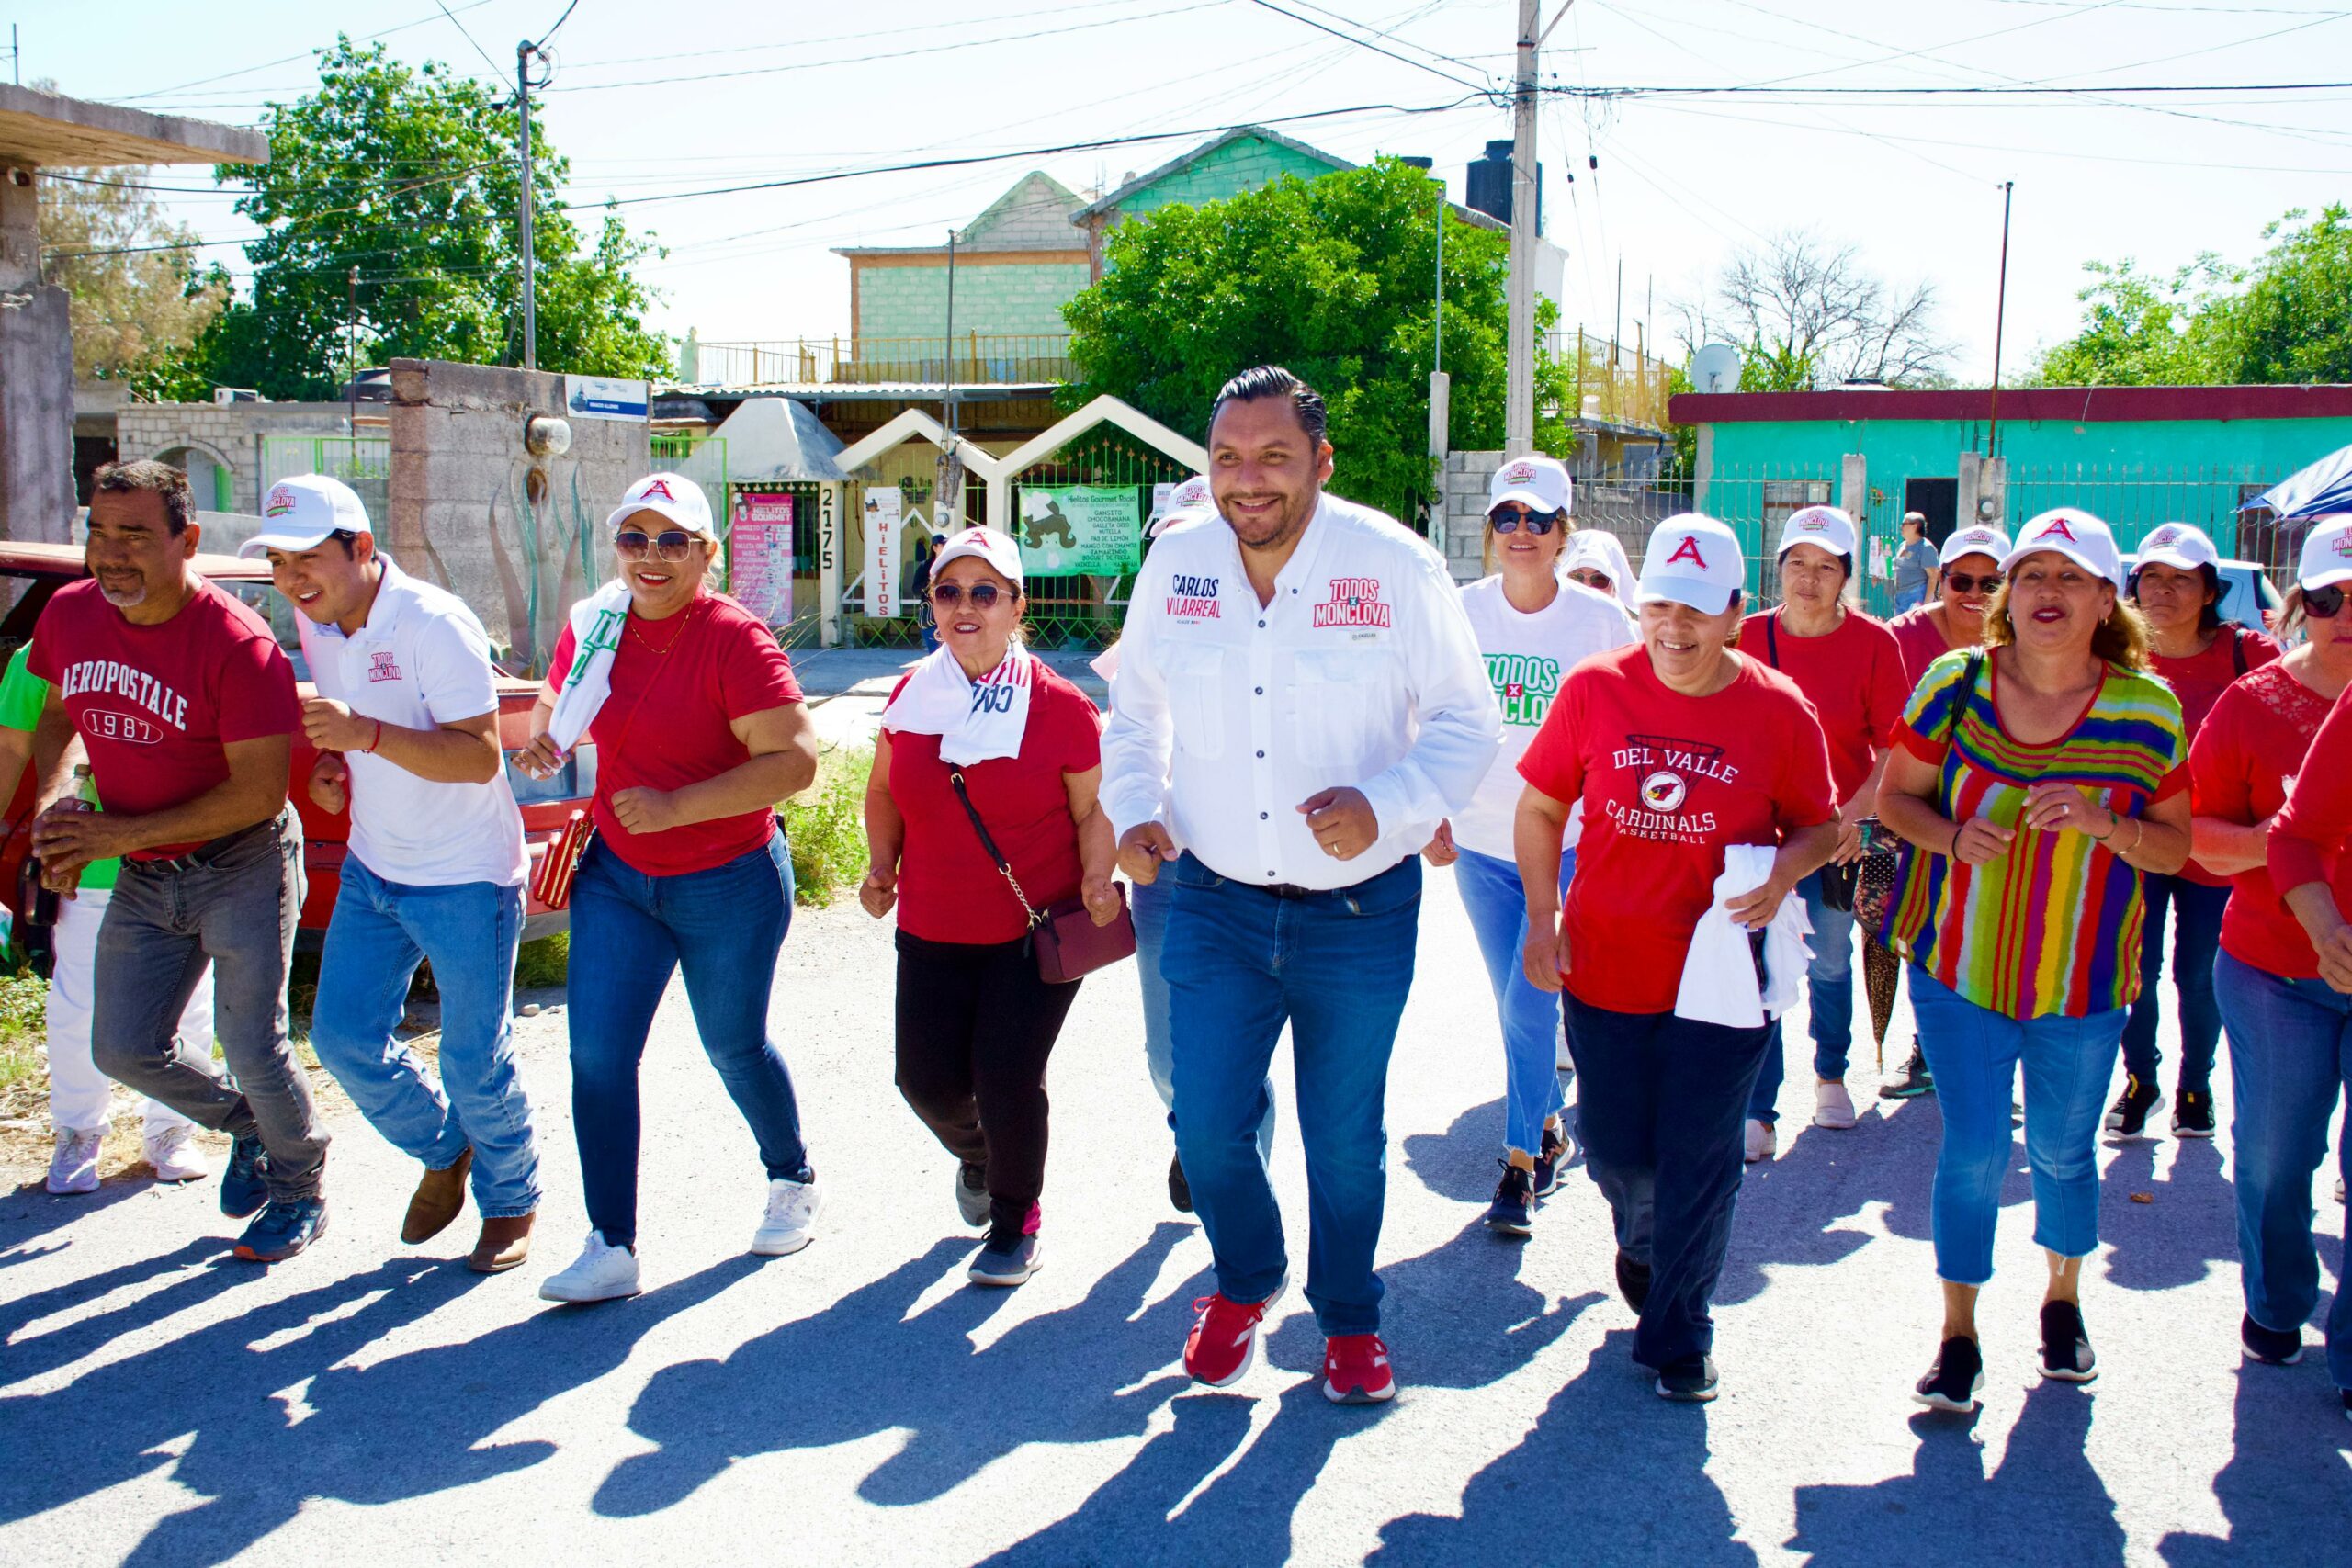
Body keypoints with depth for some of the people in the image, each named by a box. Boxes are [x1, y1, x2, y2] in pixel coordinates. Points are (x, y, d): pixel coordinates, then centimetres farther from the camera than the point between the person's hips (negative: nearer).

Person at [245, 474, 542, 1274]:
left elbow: (479, 757, -26)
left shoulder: (434, 624, -21)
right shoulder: (314, 624, 3)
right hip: (371, 870, 8)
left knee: (475, 1061, 2)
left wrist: (367, 734, -37)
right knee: (343, 1037, 9)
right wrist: (331, 767, -2)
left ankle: (511, 1203, 25)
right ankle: (443, 1151, 35)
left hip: (466, 880, -7)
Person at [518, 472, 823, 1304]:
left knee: (735, 1046, 13)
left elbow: (795, 760, -25)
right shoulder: (592, 626, 0)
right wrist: (543, 739, -3)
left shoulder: (734, 640, -19)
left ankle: (793, 1182, 41)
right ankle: (611, 1247, 7)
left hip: (729, 886, -5)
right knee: (598, 1054, -3)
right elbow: (558, 699, 21)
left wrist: (676, 807, -29)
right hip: (617, 876, 5)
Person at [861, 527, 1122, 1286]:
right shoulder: (911, 695, 1)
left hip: (1038, 930, -4)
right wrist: (881, 865, 3)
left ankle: (1015, 1223, 20)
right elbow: (885, 790, 15)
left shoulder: (1058, 705, -10)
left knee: (1007, 1078, -7)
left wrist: (1096, 879, -20)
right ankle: (976, 1158, 42)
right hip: (933, 931, 4)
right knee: (926, 1077, 4)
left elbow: (1094, 806, -4)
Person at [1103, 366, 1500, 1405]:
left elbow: (1468, 721, -6)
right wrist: (1134, 810, -4)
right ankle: (1246, 1281, 36)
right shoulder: (1175, 562, -2)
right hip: (1216, 902, 2)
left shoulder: (1394, 566, -12)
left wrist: (1386, 808, -23)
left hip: (1361, 910, -2)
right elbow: (1136, 709, 13)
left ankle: (1349, 1317, 37)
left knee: (1346, 1137, 11)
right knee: (1207, 1127, 4)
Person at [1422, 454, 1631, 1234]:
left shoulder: (1599, 619, -8)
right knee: (1516, 1008, 13)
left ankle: (1520, 1163, 4)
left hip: (1571, 841, -3)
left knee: (1530, 1003, -10)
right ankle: (1548, 1130, 34)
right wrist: (1434, 815, 4)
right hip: (1481, 844, 3)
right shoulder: (1463, 612, -1)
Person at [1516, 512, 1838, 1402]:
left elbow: (1820, 825, 6)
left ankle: (1677, 1335, 24)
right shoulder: (1593, 691, -5)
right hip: (1605, 967, 1)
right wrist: (1543, 917, -3)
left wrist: (1784, 871, -16)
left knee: (1698, 1159, 4)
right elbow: (1540, 807, 5)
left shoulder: (1780, 711, -6)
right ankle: (1642, 1242, 49)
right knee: (1614, 1149, 12)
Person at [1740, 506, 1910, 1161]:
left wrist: (1855, 812, -17)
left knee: (1830, 962, 13)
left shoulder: (1874, 643, -6)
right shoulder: (1750, 636, -1)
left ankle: (1830, 1075, 39)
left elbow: (1894, 747, -5)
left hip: (1837, 828, 0)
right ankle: (1758, 1112, 3)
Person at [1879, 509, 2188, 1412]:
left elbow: (2176, 847, -1)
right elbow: (1894, 797, 2)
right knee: (1973, 1150, 0)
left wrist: (2103, 823, -21)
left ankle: (2063, 1302, 41)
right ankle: (1958, 1339, 16)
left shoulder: (2147, 709, -6)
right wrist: (1952, 836, -19)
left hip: (2084, 979, 1)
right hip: (1958, 963, -1)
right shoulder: (1955, 684, -7)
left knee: (2064, 1148, 15)